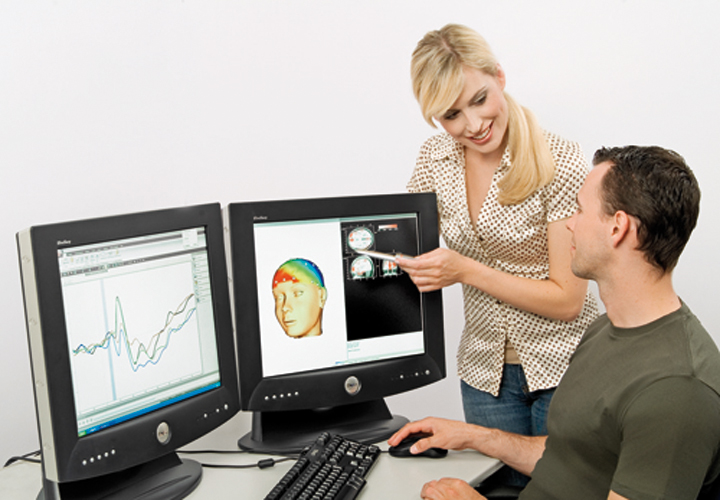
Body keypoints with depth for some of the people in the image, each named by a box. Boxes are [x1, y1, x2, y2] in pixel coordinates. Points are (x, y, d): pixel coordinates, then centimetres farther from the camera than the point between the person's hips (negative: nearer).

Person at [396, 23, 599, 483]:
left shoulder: (562, 165, -19)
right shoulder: (436, 158, -4)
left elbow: (566, 300, -18)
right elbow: (408, 244, 11)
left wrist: (467, 271, -24)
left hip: (562, 364, -4)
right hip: (486, 367, 4)